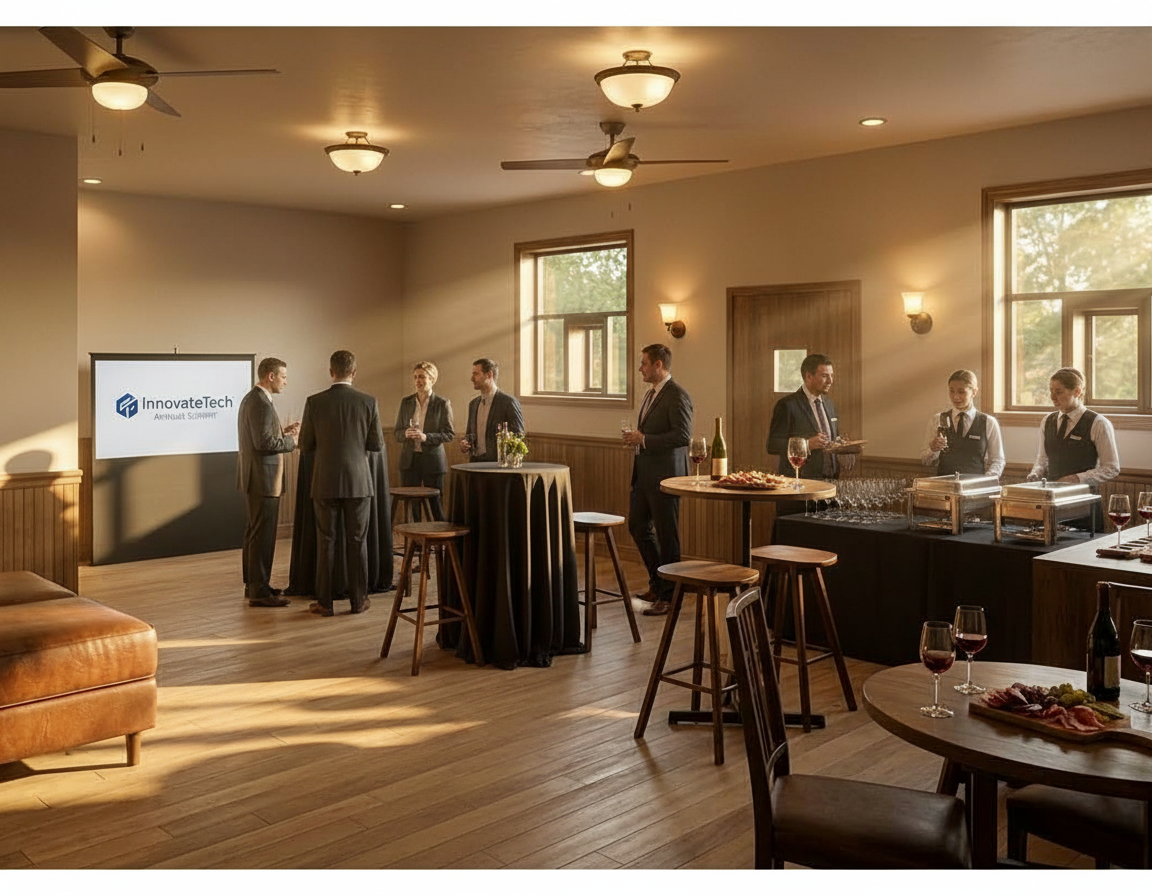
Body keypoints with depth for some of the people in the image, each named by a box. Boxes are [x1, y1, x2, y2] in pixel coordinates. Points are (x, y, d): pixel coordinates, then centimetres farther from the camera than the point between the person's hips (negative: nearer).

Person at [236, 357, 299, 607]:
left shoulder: (250, 399, 15)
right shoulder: (261, 403, -19)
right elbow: (264, 443, -25)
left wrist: (282, 431, 10)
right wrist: (291, 441, -13)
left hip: (253, 478, 11)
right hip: (263, 478, -11)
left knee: (254, 533, 17)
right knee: (263, 535, -6)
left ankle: (253, 583, 26)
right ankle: (259, 591, -3)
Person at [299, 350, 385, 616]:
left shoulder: (314, 402, -6)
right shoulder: (368, 402, -6)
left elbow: (305, 445, -1)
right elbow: (377, 444, -1)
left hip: (325, 483, 0)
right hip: (358, 481, 0)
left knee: (325, 541, 7)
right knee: (357, 541, 9)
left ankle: (324, 602, 12)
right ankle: (358, 599, 15)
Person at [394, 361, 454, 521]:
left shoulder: (442, 404, -2)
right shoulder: (406, 402, 9)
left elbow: (450, 434, -4)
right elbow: (397, 433, 12)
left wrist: (426, 437, -18)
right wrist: (406, 434, -12)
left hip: (432, 460, -3)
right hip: (409, 460, 3)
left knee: (436, 506, 0)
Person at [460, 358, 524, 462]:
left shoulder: (509, 401, -5)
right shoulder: (473, 404, 16)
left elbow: (519, 434, -5)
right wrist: (464, 443, 3)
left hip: (497, 461, -6)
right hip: (475, 461, 6)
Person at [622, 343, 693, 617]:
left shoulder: (677, 395, -14)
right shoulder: (650, 393, 16)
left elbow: (683, 435, -22)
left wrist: (644, 439, -20)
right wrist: (636, 438, 7)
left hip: (665, 474, -10)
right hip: (643, 473, 10)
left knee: (667, 535, -1)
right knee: (638, 526, 16)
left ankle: (667, 595, 9)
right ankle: (658, 582, 30)